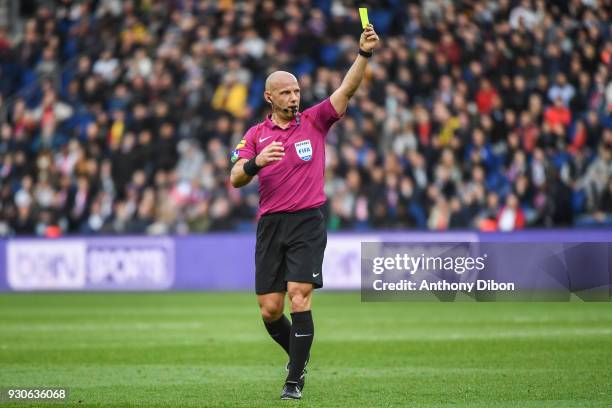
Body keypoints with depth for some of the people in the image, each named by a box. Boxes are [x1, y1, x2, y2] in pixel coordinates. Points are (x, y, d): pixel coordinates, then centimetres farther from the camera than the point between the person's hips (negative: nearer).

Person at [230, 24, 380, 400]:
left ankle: (295, 379, -9)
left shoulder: (314, 121, 5)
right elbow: (236, 179, -1)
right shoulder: (256, 135, 8)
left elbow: (347, 89, -7)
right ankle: (299, 355, 30)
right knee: (270, 310, 2)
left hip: (308, 222, -2)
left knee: (299, 298, -15)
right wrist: (255, 162, -22)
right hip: (271, 225, 2)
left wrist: (364, 54, -21)